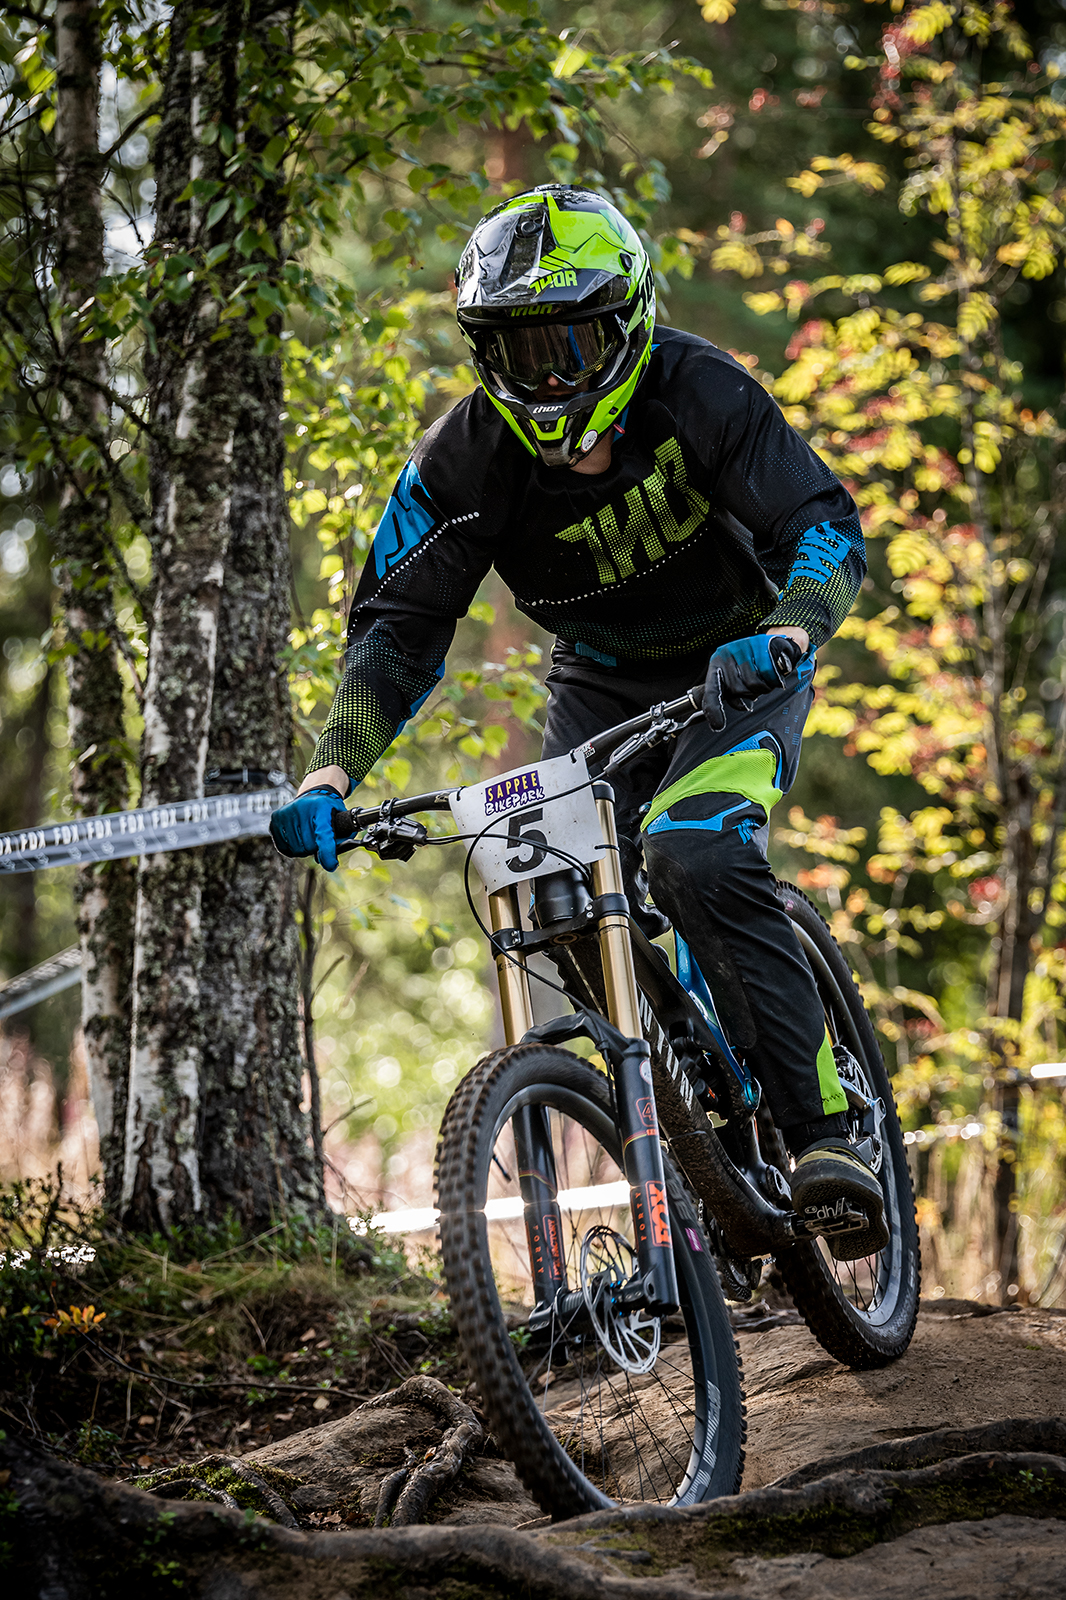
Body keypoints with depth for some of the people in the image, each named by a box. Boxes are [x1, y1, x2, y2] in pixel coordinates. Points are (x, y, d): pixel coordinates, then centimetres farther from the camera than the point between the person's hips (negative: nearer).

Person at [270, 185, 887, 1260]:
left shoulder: (694, 393, -25)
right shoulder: (468, 457, -18)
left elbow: (826, 528, -30)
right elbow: (397, 626, -18)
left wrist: (786, 634, -52)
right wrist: (330, 776, -33)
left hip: (737, 670, -4)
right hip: (599, 683, 4)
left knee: (695, 856, -30)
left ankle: (822, 1130, -27)